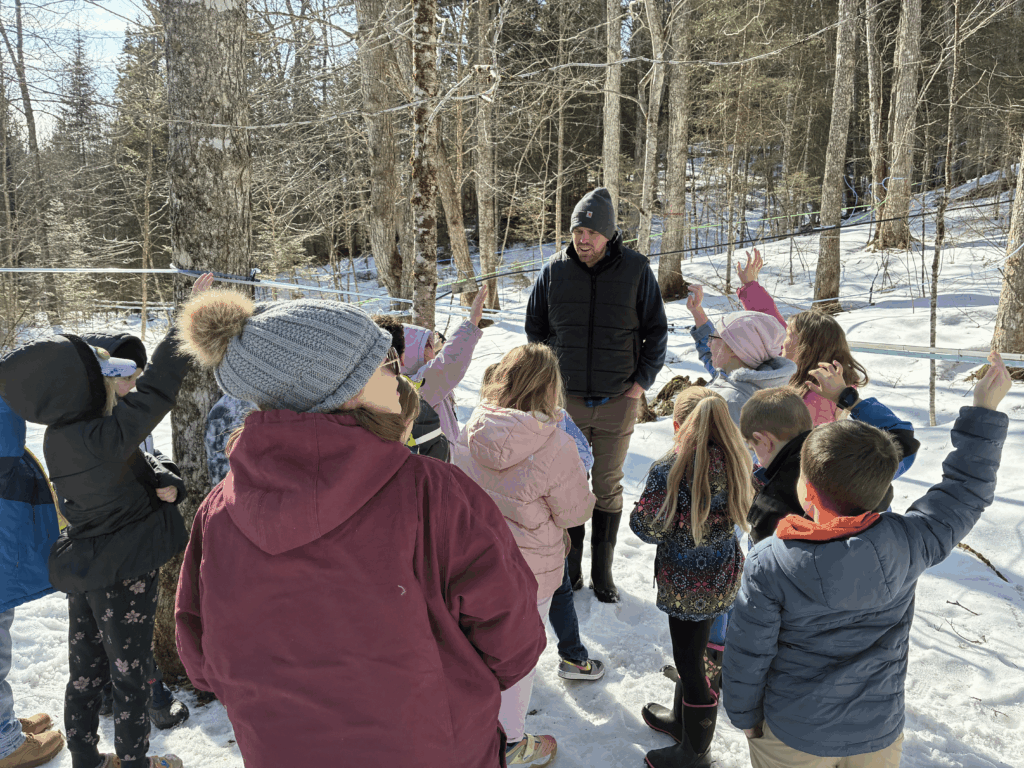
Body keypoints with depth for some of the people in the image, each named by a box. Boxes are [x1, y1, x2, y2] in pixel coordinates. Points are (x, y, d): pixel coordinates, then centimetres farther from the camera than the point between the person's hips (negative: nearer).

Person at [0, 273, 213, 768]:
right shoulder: (105, 437, -28)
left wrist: (163, 483, -15)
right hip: (122, 576, -8)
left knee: (85, 671, 19)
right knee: (131, 673, 10)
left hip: (85, 569, 8)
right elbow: (159, 383, -25)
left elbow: (134, 467, 4)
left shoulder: (62, 435, -2)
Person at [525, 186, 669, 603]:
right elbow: (534, 328, 11)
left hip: (618, 400, -1)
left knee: (608, 487, 9)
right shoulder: (554, 270, -2)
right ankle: (570, 568, 22)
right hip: (566, 400, 1)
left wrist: (643, 380, -3)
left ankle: (602, 571, 22)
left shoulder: (636, 269, -4)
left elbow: (657, 330, 5)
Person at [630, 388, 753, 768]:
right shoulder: (735, 462, -5)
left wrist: (636, 513, 0)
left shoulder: (668, 470, -25)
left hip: (686, 584, -7)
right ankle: (682, 718, 48)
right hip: (723, 576, 7)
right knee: (691, 652, 26)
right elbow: (740, 513, 8)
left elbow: (651, 530, -20)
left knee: (689, 661, 10)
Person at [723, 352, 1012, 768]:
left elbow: (747, 654, -15)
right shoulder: (907, 544, -19)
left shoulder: (770, 564, -25)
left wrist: (745, 717, 4)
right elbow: (965, 491, -2)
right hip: (879, 735, 3)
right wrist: (985, 409, 5)